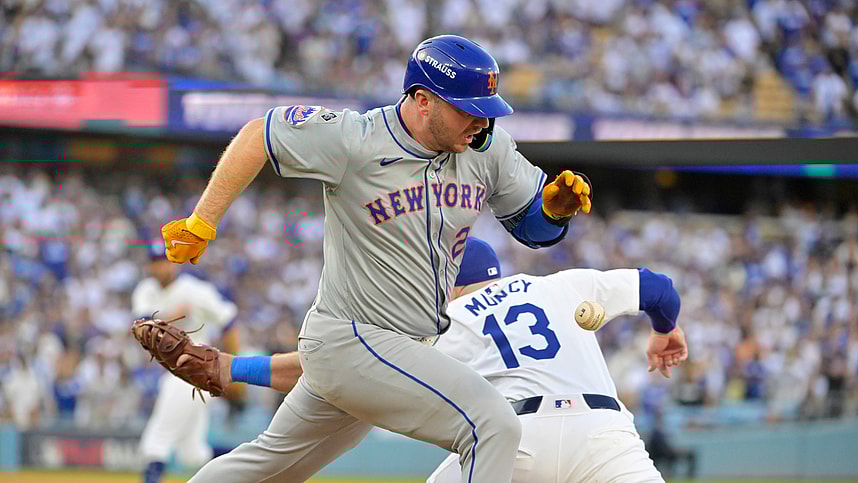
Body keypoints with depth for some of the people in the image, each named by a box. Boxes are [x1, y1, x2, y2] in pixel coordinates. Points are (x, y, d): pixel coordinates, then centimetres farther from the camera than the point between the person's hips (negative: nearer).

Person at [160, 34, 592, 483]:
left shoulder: (488, 146, -2)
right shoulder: (355, 139, -18)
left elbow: (533, 225, 7)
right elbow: (259, 134, -8)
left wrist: (555, 206, -17)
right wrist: (202, 223, -11)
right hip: (349, 341, -8)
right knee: (495, 426, -21)